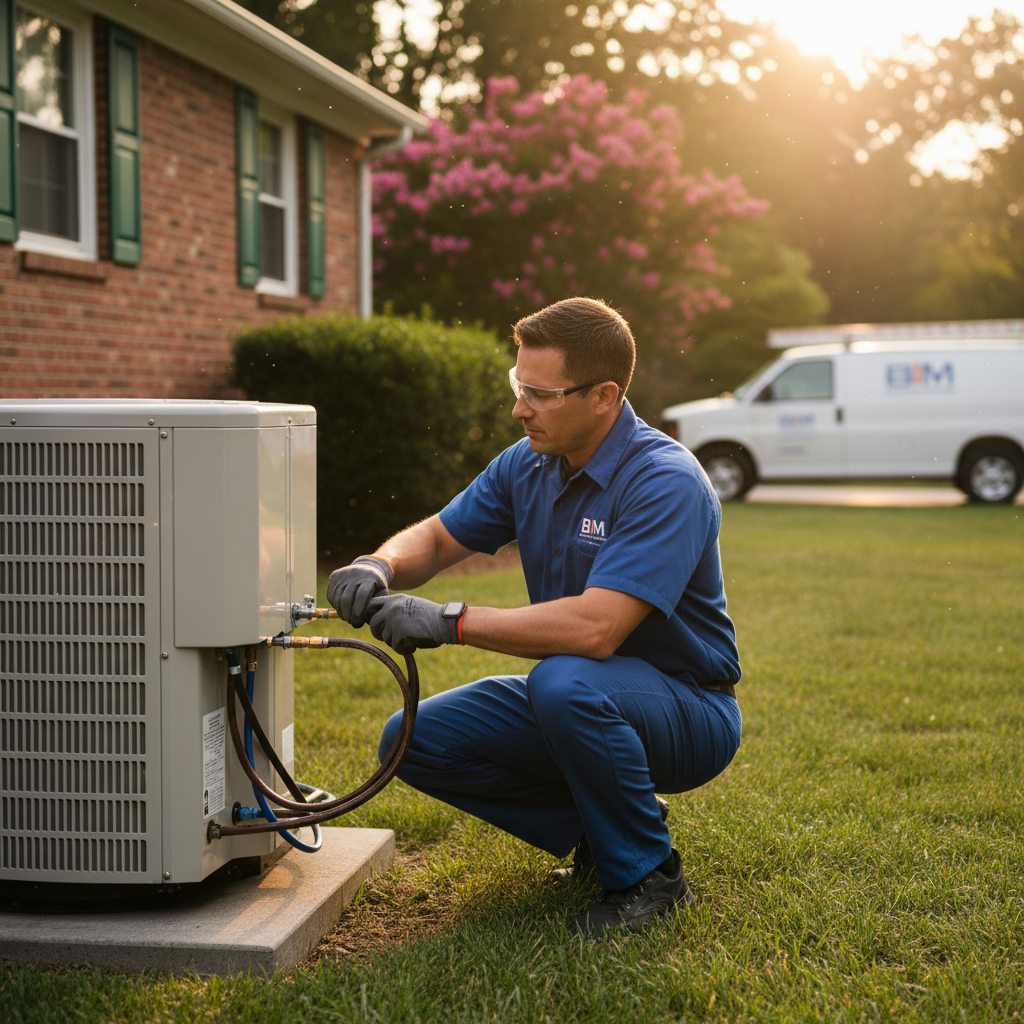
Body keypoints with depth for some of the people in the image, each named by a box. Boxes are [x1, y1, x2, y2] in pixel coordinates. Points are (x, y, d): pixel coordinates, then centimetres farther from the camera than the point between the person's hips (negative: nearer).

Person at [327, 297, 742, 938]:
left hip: (689, 708, -7)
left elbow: (596, 628, -37)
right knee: (416, 739, -6)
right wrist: (380, 566, -15)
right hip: (584, 699, 8)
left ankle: (648, 873, -14)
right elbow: (436, 538, 10)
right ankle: (600, 831, 9)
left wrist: (450, 622, -33)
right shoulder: (529, 465, -1)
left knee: (564, 681, -38)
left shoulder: (666, 482, -26)